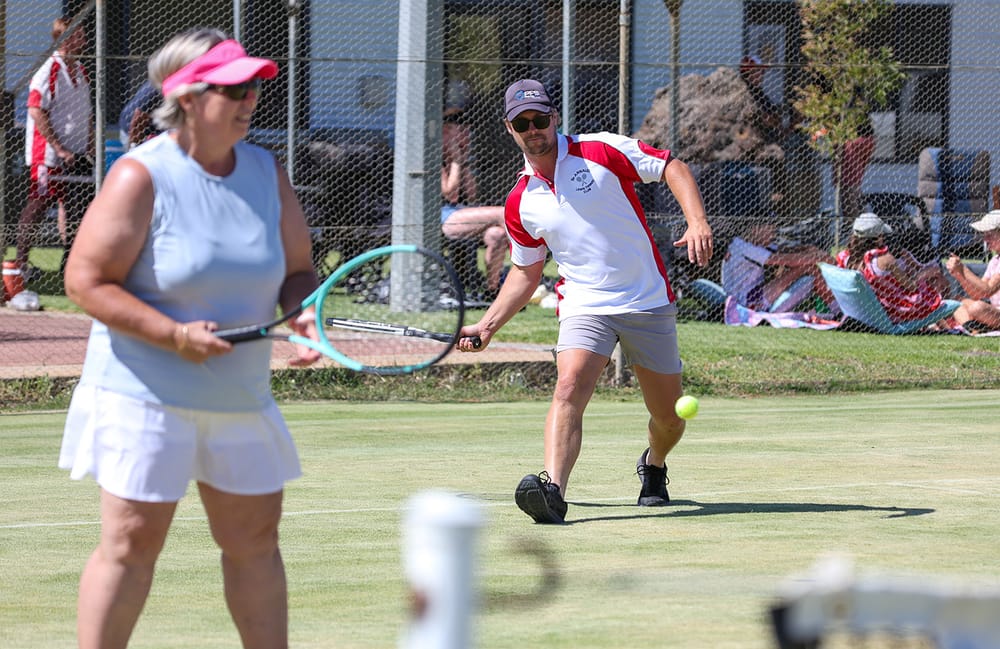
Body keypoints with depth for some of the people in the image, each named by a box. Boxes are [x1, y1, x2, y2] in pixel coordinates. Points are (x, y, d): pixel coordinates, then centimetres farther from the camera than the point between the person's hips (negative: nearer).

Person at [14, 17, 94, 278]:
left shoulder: (80, 71, 12)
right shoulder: (48, 71, -13)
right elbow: (37, 113, -17)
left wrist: (91, 147, 12)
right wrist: (59, 149, -18)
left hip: (75, 155, 7)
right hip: (47, 155, -7)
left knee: (70, 205, 7)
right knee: (38, 205, -4)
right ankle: (20, 261, 2)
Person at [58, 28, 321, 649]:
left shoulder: (267, 172, 5)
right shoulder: (142, 177, -13)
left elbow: (298, 271, 14)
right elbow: (86, 280, -14)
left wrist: (304, 315, -9)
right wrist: (174, 335, -21)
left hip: (242, 398, 6)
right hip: (145, 395, -6)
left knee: (256, 538, 9)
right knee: (133, 542, -4)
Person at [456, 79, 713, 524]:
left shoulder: (600, 151, -5)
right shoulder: (520, 204, 5)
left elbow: (672, 168, -3)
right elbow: (526, 272, 18)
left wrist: (697, 222, -19)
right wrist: (488, 325, 8)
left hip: (649, 302, -1)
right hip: (585, 307, 1)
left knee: (669, 418, 8)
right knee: (569, 387, -28)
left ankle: (654, 465, 43)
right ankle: (552, 491, -44)